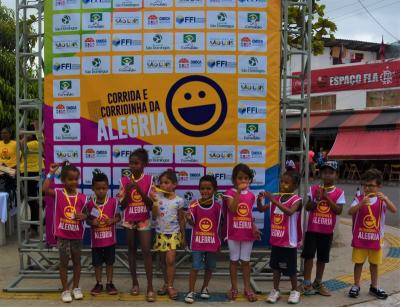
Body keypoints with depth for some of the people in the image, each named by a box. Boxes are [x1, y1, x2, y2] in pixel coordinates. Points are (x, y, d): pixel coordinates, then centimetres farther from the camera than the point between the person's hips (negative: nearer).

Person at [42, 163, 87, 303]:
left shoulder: (82, 198, -2)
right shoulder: (58, 194, -8)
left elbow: (85, 213, 9)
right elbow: (44, 189, -26)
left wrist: (84, 216, -14)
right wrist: (51, 173, -24)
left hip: (77, 235, 3)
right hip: (62, 235, -2)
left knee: (76, 261, 13)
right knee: (64, 262, 7)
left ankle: (76, 288, 28)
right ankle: (65, 290, 17)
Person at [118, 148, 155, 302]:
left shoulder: (149, 179, -6)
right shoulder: (124, 180, -2)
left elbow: (151, 204, -9)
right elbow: (122, 205, -2)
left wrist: (140, 190, -20)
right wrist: (127, 191, -18)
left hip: (144, 220, -2)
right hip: (129, 220, 2)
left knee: (146, 251, -7)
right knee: (131, 250, 10)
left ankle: (150, 287, -4)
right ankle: (135, 283, 21)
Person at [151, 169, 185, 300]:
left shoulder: (178, 200, -7)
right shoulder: (158, 197, -5)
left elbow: (181, 219, 3)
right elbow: (154, 216, -10)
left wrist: (183, 235, 6)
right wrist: (154, 201, -20)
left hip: (173, 233, -2)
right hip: (160, 233, 2)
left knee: (170, 260, -10)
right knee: (163, 260, 11)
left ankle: (170, 286, 3)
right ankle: (166, 283, 26)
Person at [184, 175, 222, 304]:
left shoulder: (217, 206, -6)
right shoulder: (194, 205, -8)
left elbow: (218, 226, 3)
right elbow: (193, 224, -6)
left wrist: (219, 243, 6)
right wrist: (188, 219, -28)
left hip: (212, 242, 2)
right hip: (197, 242, -2)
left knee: (209, 267, 15)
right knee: (195, 267, -2)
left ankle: (205, 288, 34)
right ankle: (191, 292, 8)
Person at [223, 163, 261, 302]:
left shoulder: (251, 195, 6)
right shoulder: (230, 193, -7)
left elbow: (249, 214, 13)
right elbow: (232, 209, -23)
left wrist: (254, 228, 1)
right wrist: (238, 191, -26)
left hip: (248, 233, 3)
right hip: (233, 233, -3)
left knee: (246, 261, 10)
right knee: (234, 260, 8)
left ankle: (247, 288, 18)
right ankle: (234, 288, 19)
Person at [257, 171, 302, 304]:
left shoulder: (297, 200, -15)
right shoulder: (276, 198, 3)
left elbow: (289, 212, -35)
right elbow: (261, 209, 6)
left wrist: (273, 200, -38)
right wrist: (259, 199, -15)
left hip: (289, 241, -5)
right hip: (276, 240, 5)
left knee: (291, 268, 7)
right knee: (276, 267, 13)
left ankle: (295, 291, 25)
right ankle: (275, 291, 25)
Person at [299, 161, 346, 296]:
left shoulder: (339, 192, -3)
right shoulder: (314, 189, -3)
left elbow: (338, 210, -11)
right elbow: (307, 207, -4)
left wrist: (327, 198, -18)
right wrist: (317, 199, -20)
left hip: (327, 230, 1)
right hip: (312, 229, -1)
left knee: (322, 258, 12)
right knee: (309, 255, -2)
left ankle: (318, 283, 26)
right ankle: (307, 283, 7)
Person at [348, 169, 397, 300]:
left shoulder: (382, 200, -4)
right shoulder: (359, 199, -7)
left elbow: (394, 210, -18)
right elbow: (350, 212, -20)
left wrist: (385, 199, -35)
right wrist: (361, 204, -37)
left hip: (376, 238, 1)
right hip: (360, 237, -1)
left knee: (374, 263, 14)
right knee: (358, 262, 7)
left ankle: (374, 287, 28)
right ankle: (356, 286, 19)